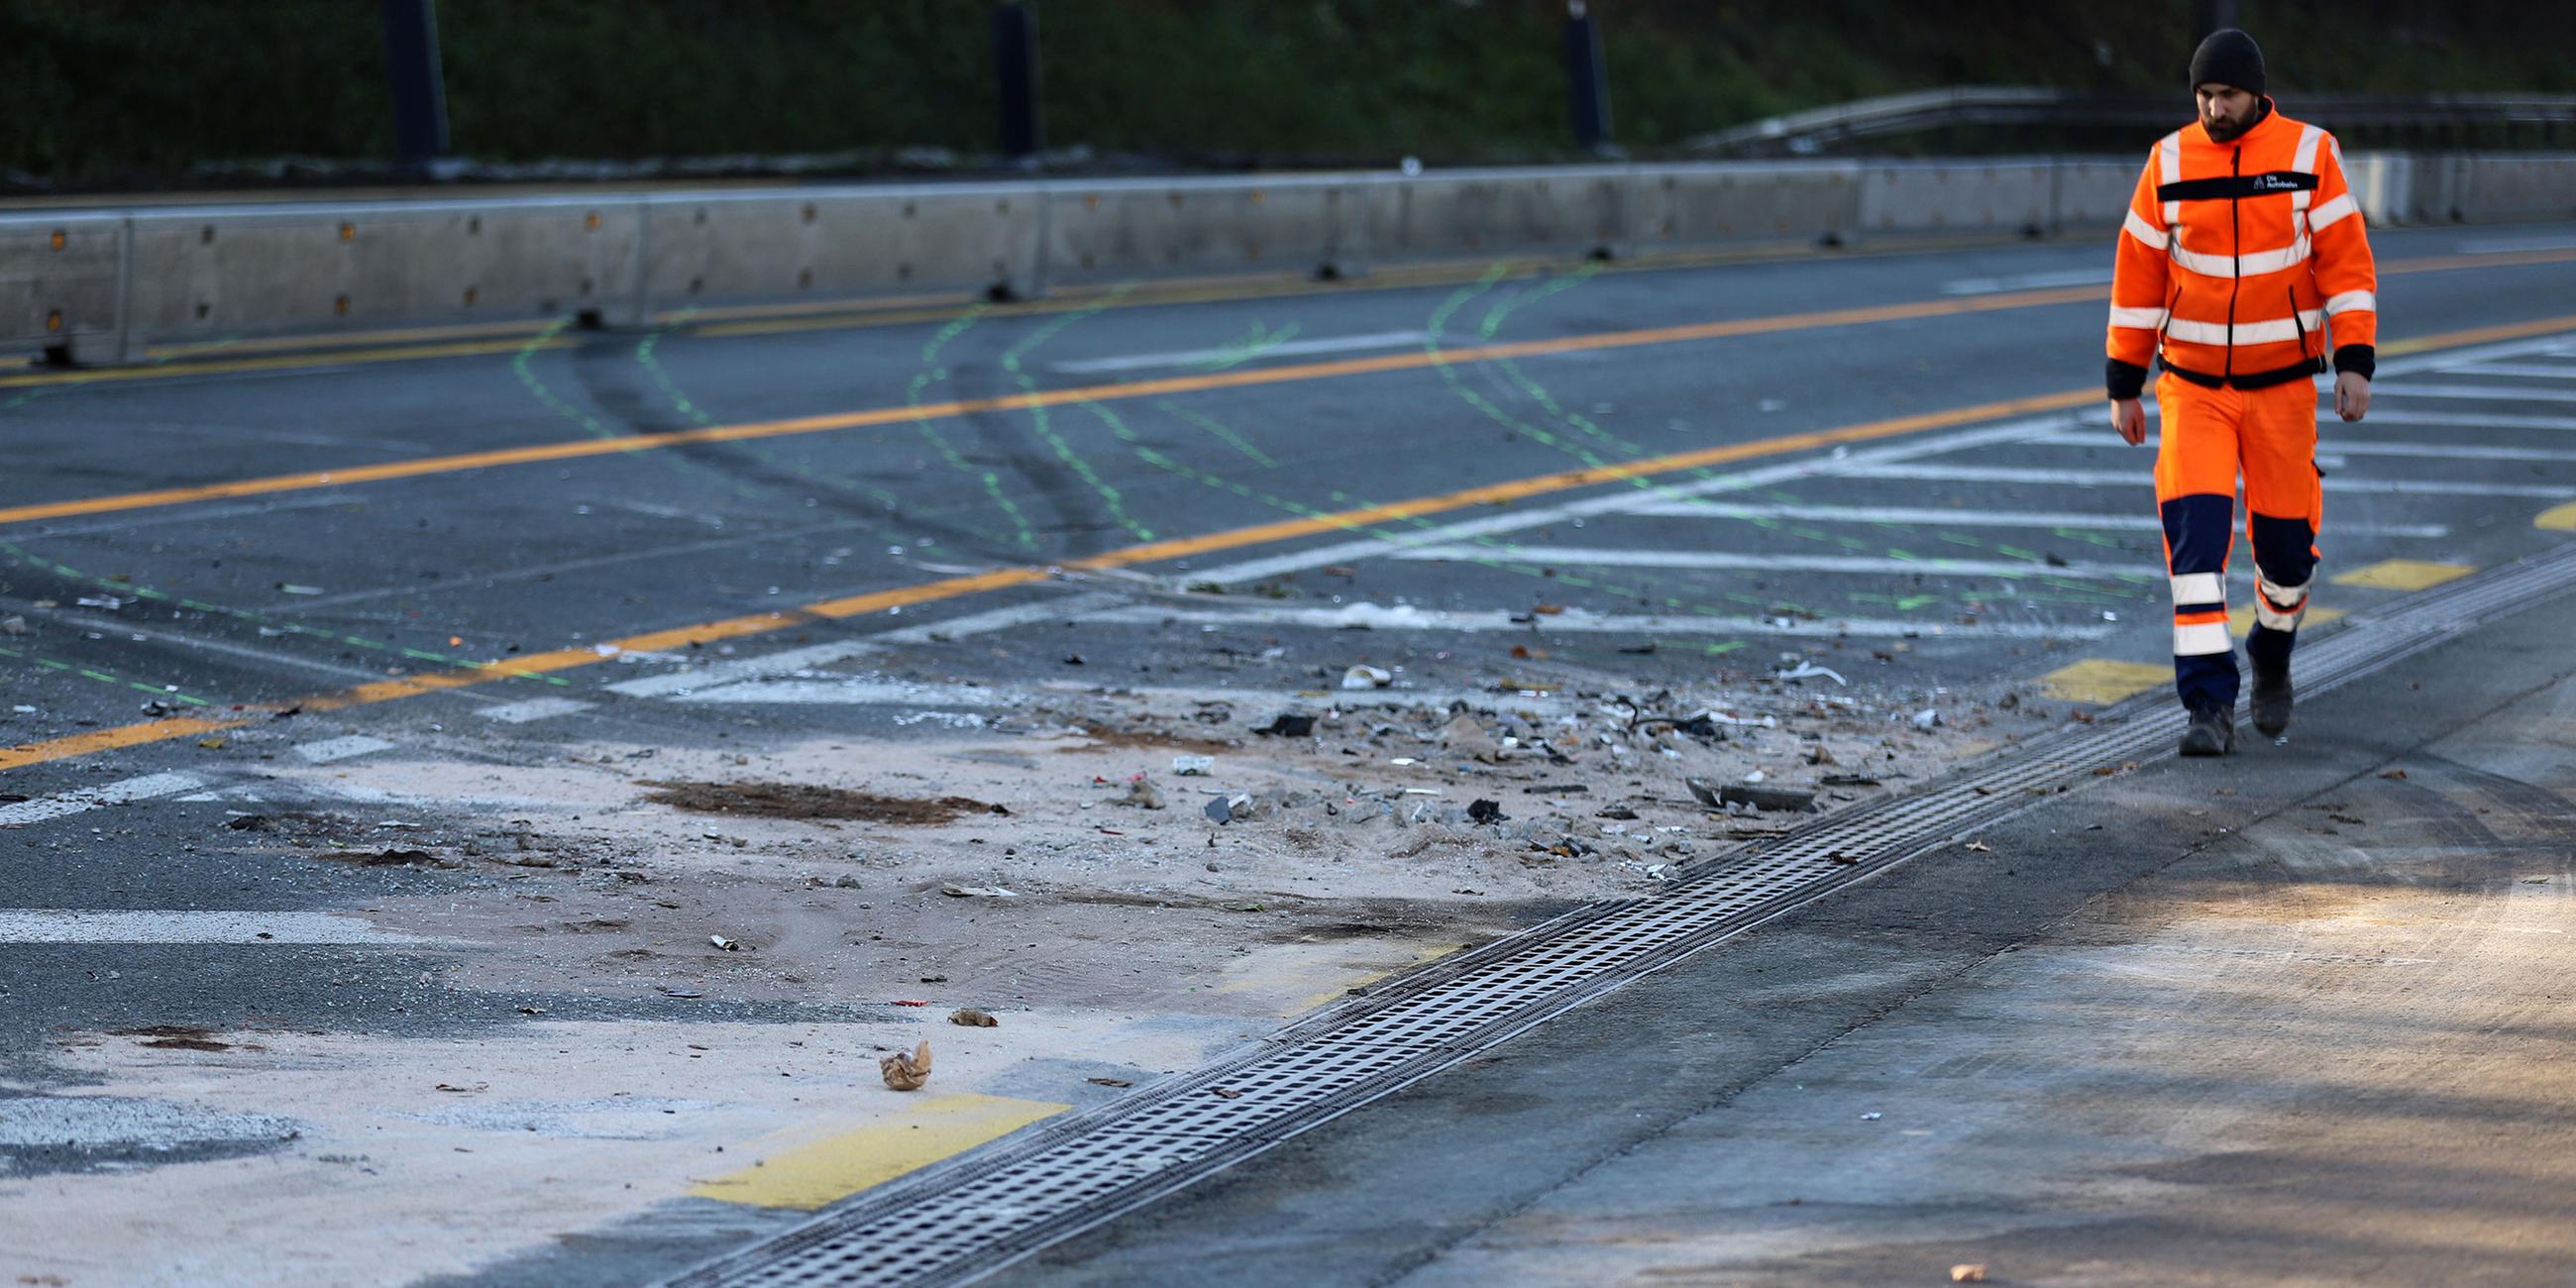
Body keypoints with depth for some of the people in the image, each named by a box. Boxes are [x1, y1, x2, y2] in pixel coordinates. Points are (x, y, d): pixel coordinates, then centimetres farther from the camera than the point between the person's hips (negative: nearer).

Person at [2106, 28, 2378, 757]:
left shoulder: (2308, 155, -6)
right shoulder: (2169, 164, -3)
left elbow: (2347, 264, -5)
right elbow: (2138, 278, 3)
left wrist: (2355, 363, -15)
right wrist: (2124, 387, 4)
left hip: (2281, 383, 0)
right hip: (2193, 385, 0)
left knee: (2285, 540, 6)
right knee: (2195, 528, -16)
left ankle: (2272, 658, 37)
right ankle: (2209, 706, -15)